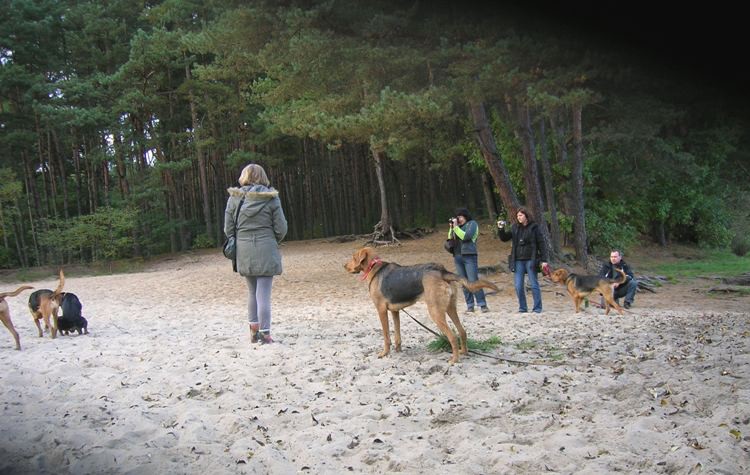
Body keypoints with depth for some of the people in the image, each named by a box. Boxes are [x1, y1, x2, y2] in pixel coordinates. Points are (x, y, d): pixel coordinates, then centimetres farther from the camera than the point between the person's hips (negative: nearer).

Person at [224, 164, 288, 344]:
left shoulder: (234, 198, 0)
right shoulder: (271, 197, -5)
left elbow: (228, 228, 3)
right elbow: (281, 228, -3)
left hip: (244, 252, 3)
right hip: (266, 251, -3)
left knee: (252, 291, 17)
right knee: (264, 293, -1)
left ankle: (254, 331, 21)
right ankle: (265, 334, 0)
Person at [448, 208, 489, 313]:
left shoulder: (472, 224, 2)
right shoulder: (458, 226, 19)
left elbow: (466, 236, -13)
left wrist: (456, 227, -7)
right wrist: (451, 228, 5)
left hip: (469, 256, -6)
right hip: (457, 256, 6)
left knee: (473, 281, -12)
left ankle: (483, 305, -11)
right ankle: (470, 306, 5)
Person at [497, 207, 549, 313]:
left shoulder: (534, 227, -2)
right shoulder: (515, 228, 10)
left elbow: (541, 243, -3)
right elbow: (504, 238, 13)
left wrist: (544, 260, -8)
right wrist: (501, 229, -6)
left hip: (531, 260, -4)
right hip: (518, 261, 4)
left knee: (534, 284, 0)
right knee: (518, 286, 2)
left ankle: (537, 308, 8)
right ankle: (522, 308, 13)